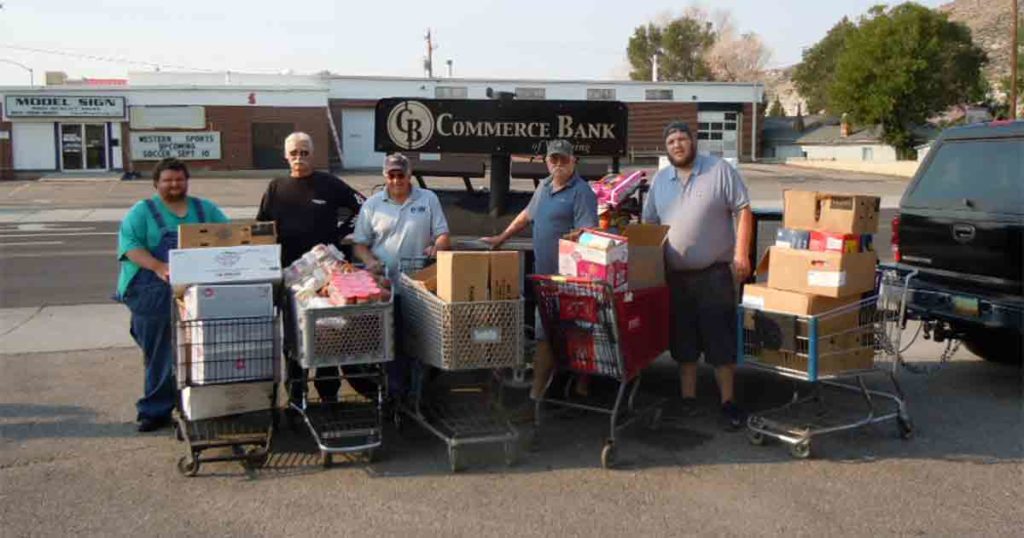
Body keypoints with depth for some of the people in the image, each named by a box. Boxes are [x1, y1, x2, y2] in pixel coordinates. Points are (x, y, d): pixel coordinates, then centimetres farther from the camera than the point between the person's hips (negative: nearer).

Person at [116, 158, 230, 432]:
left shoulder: (205, 209, 16)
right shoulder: (142, 211, 6)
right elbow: (130, 244, -7)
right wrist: (159, 267, -22)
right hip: (155, 296, -2)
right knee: (159, 356, 2)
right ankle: (155, 410, 11)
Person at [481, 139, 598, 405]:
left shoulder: (581, 192, -10)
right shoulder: (544, 186, 16)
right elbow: (527, 215, 30)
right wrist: (500, 238, 34)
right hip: (544, 274, 8)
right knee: (543, 333, 13)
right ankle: (538, 389, 21)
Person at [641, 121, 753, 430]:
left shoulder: (720, 170, -3)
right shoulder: (660, 180, 11)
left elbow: (743, 211, -6)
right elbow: (649, 225, 16)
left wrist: (741, 253, -15)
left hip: (715, 273, -4)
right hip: (675, 276, 4)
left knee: (720, 340, 0)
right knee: (682, 340, 11)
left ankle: (728, 402, 10)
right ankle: (688, 399, 23)